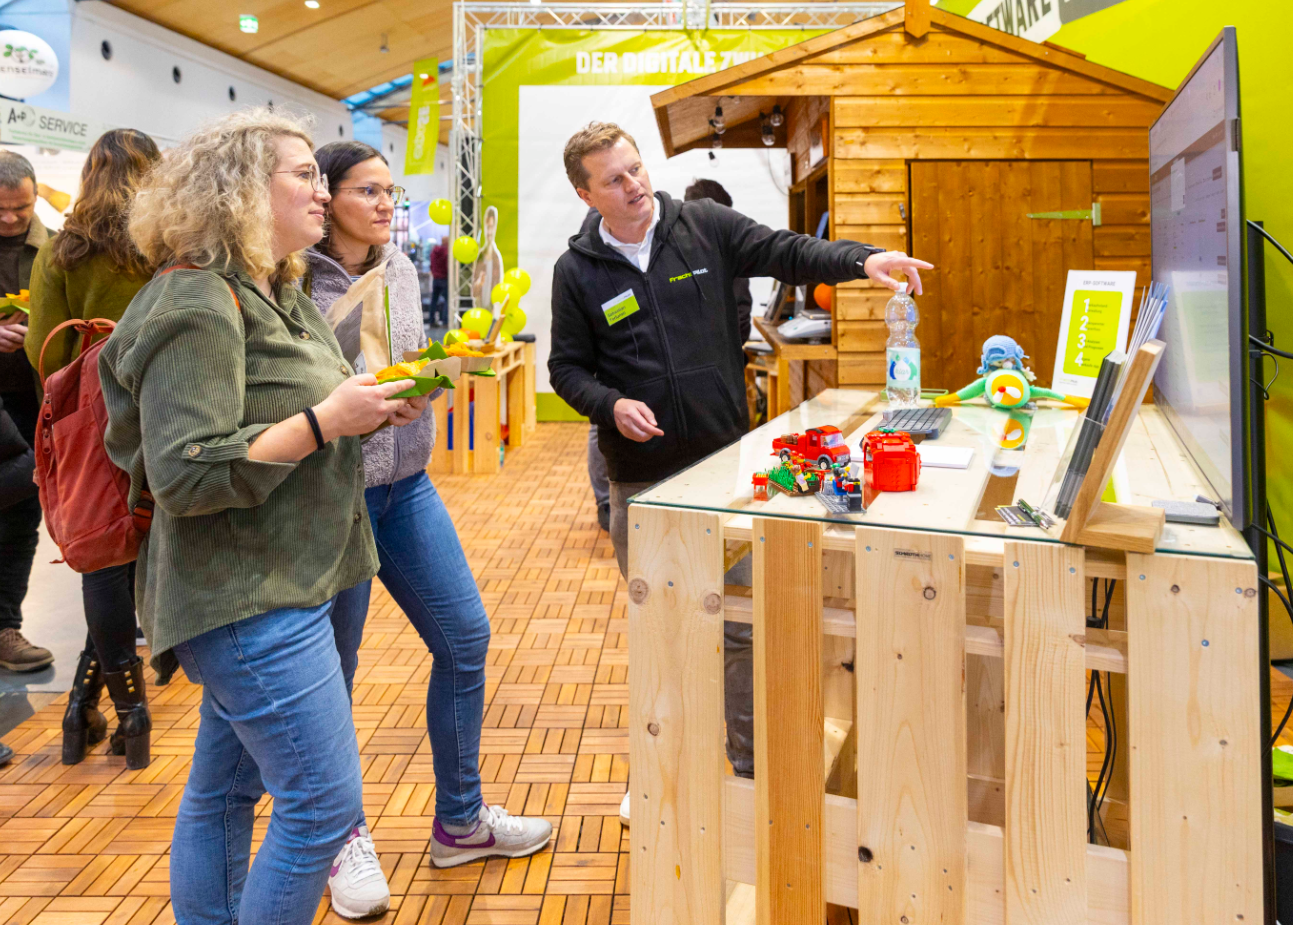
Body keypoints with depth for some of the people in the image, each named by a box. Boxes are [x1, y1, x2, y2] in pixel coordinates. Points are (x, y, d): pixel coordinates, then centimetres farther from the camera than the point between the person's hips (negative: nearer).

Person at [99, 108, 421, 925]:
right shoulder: (196, 306, -17)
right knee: (324, 804, -6)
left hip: (272, 586, 10)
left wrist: (365, 411, 6)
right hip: (248, 595, -10)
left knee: (225, 788, 19)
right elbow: (186, 474, -23)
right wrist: (325, 421, -22)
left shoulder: (277, 294, 15)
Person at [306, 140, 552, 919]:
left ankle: (460, 820, 27)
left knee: (466, 638, 9)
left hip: (406, 482, 7)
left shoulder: (401, 269, 8)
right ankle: (343, 836, 31)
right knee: (335, 670, 7)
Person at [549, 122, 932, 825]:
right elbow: (568, 369, 5)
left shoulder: (706, 226, 1)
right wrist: (611, 405, -15)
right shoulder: (578, 271, 1)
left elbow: (786, 253, -4)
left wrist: (862, 260, -21)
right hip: (642, 476, 0)